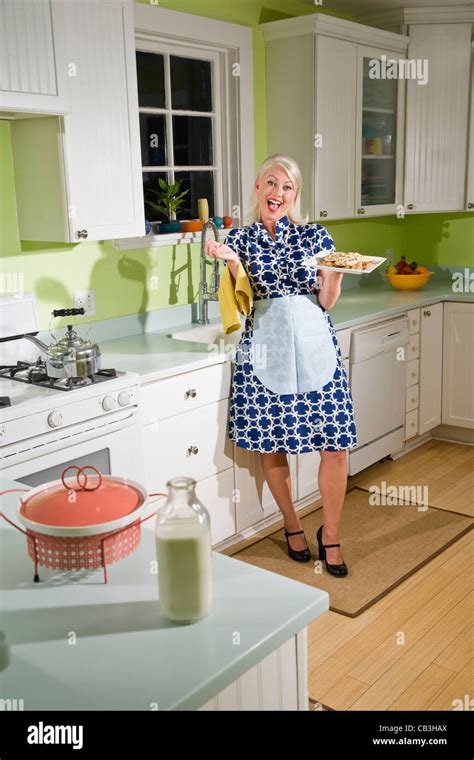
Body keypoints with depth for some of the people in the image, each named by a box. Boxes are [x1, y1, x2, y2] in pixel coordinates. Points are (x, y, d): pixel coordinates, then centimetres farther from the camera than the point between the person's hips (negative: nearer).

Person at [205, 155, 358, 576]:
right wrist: (233, 261, -12)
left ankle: (330, 535, 16)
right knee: (271, 446, 6)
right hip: (264, 347, 0)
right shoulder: (240, 239, 6)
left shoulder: (315, 235, 6)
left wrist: (336, 274, -12)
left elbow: (326, 303, 5)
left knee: (335, 445, -4)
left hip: (314, 344, 0)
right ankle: (293, 527, 28)